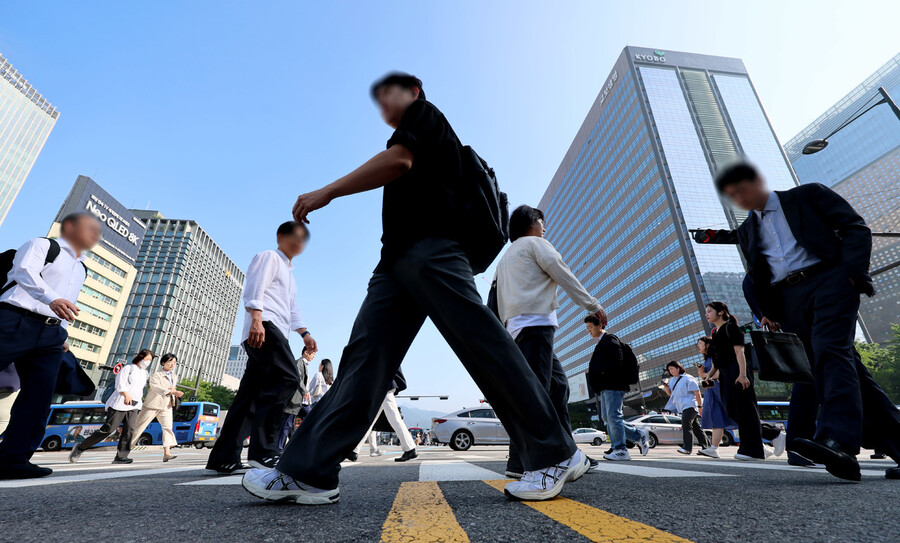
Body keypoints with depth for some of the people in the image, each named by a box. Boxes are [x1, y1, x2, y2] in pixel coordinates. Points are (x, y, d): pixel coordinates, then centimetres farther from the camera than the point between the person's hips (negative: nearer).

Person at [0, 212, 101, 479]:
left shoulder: (81, 270, 27)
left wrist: (62, 334, 15)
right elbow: (25, 271, -14)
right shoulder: (42, 245, 7)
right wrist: (52, 298, -32)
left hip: (51, 335, 6)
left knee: (39, 397, -5)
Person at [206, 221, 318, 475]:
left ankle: (223, 459, 8)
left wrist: (304, 333, 20)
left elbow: (292, 309, 32)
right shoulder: (268, 257, 8)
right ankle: (263, 451, -25)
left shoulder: (289, 273, 34)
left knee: (250, 396, 5)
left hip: (274, 332, 9)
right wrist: (256, 319, -22)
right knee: (287, 378, -23)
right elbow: (254, 289, -8)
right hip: (264, 325, -9)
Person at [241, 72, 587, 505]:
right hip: (398, 258, 9)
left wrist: (327, 192, 0)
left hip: (430, 246, -9)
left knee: (481, 344, -14)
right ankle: (308, 472, -2)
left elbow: (398, 160, -5)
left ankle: (556, 455, -5)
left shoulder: (424, 112, 15)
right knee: (364, 354, -3)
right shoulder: (411, 141, 38)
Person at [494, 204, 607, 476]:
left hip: (516, 327, 9)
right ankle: (520, 460, -16)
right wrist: (593, 304, 5)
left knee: (559, 385, 10)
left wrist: (505, 332, 23)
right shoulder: (534, 243, 6)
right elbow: (564, 275, -1)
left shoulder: (505, 257, 29)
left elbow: (498, 301, 25)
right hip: (536, 323, -9)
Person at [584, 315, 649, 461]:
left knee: (613, 416, -8)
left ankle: (620, 450, -1)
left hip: (613, 384, -10)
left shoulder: (610, 340, -7)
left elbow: (618, 361, -18)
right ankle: (639, 435, 19)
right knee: (607, 417, 10)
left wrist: (602, 372, -16)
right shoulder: (600, 344, 23)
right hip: (605, 386, 10)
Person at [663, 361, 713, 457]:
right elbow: (670, 393, 20)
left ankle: (687, 447, -22)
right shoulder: (672, 380, 16)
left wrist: (700, 406, -13)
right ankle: (706, 446, 18)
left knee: (686, 424, -19)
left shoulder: (687, 378, -7)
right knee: (696, 427, 12)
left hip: (689, 405, -8)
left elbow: (697, 392, -9)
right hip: (682, 407, 8)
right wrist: (666, 386, 1)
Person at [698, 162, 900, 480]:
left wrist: (853, 271, -11)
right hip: (788, 300, 4)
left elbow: (855, 228, 3)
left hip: (829, 280, -4)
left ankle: (838, 440, -33)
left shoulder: (808, 195, 11)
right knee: (847, 367, 2)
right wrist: (767, 311, 11)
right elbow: (757, 278, 22)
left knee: (830, 351, -24)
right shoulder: (747, 230, 22)